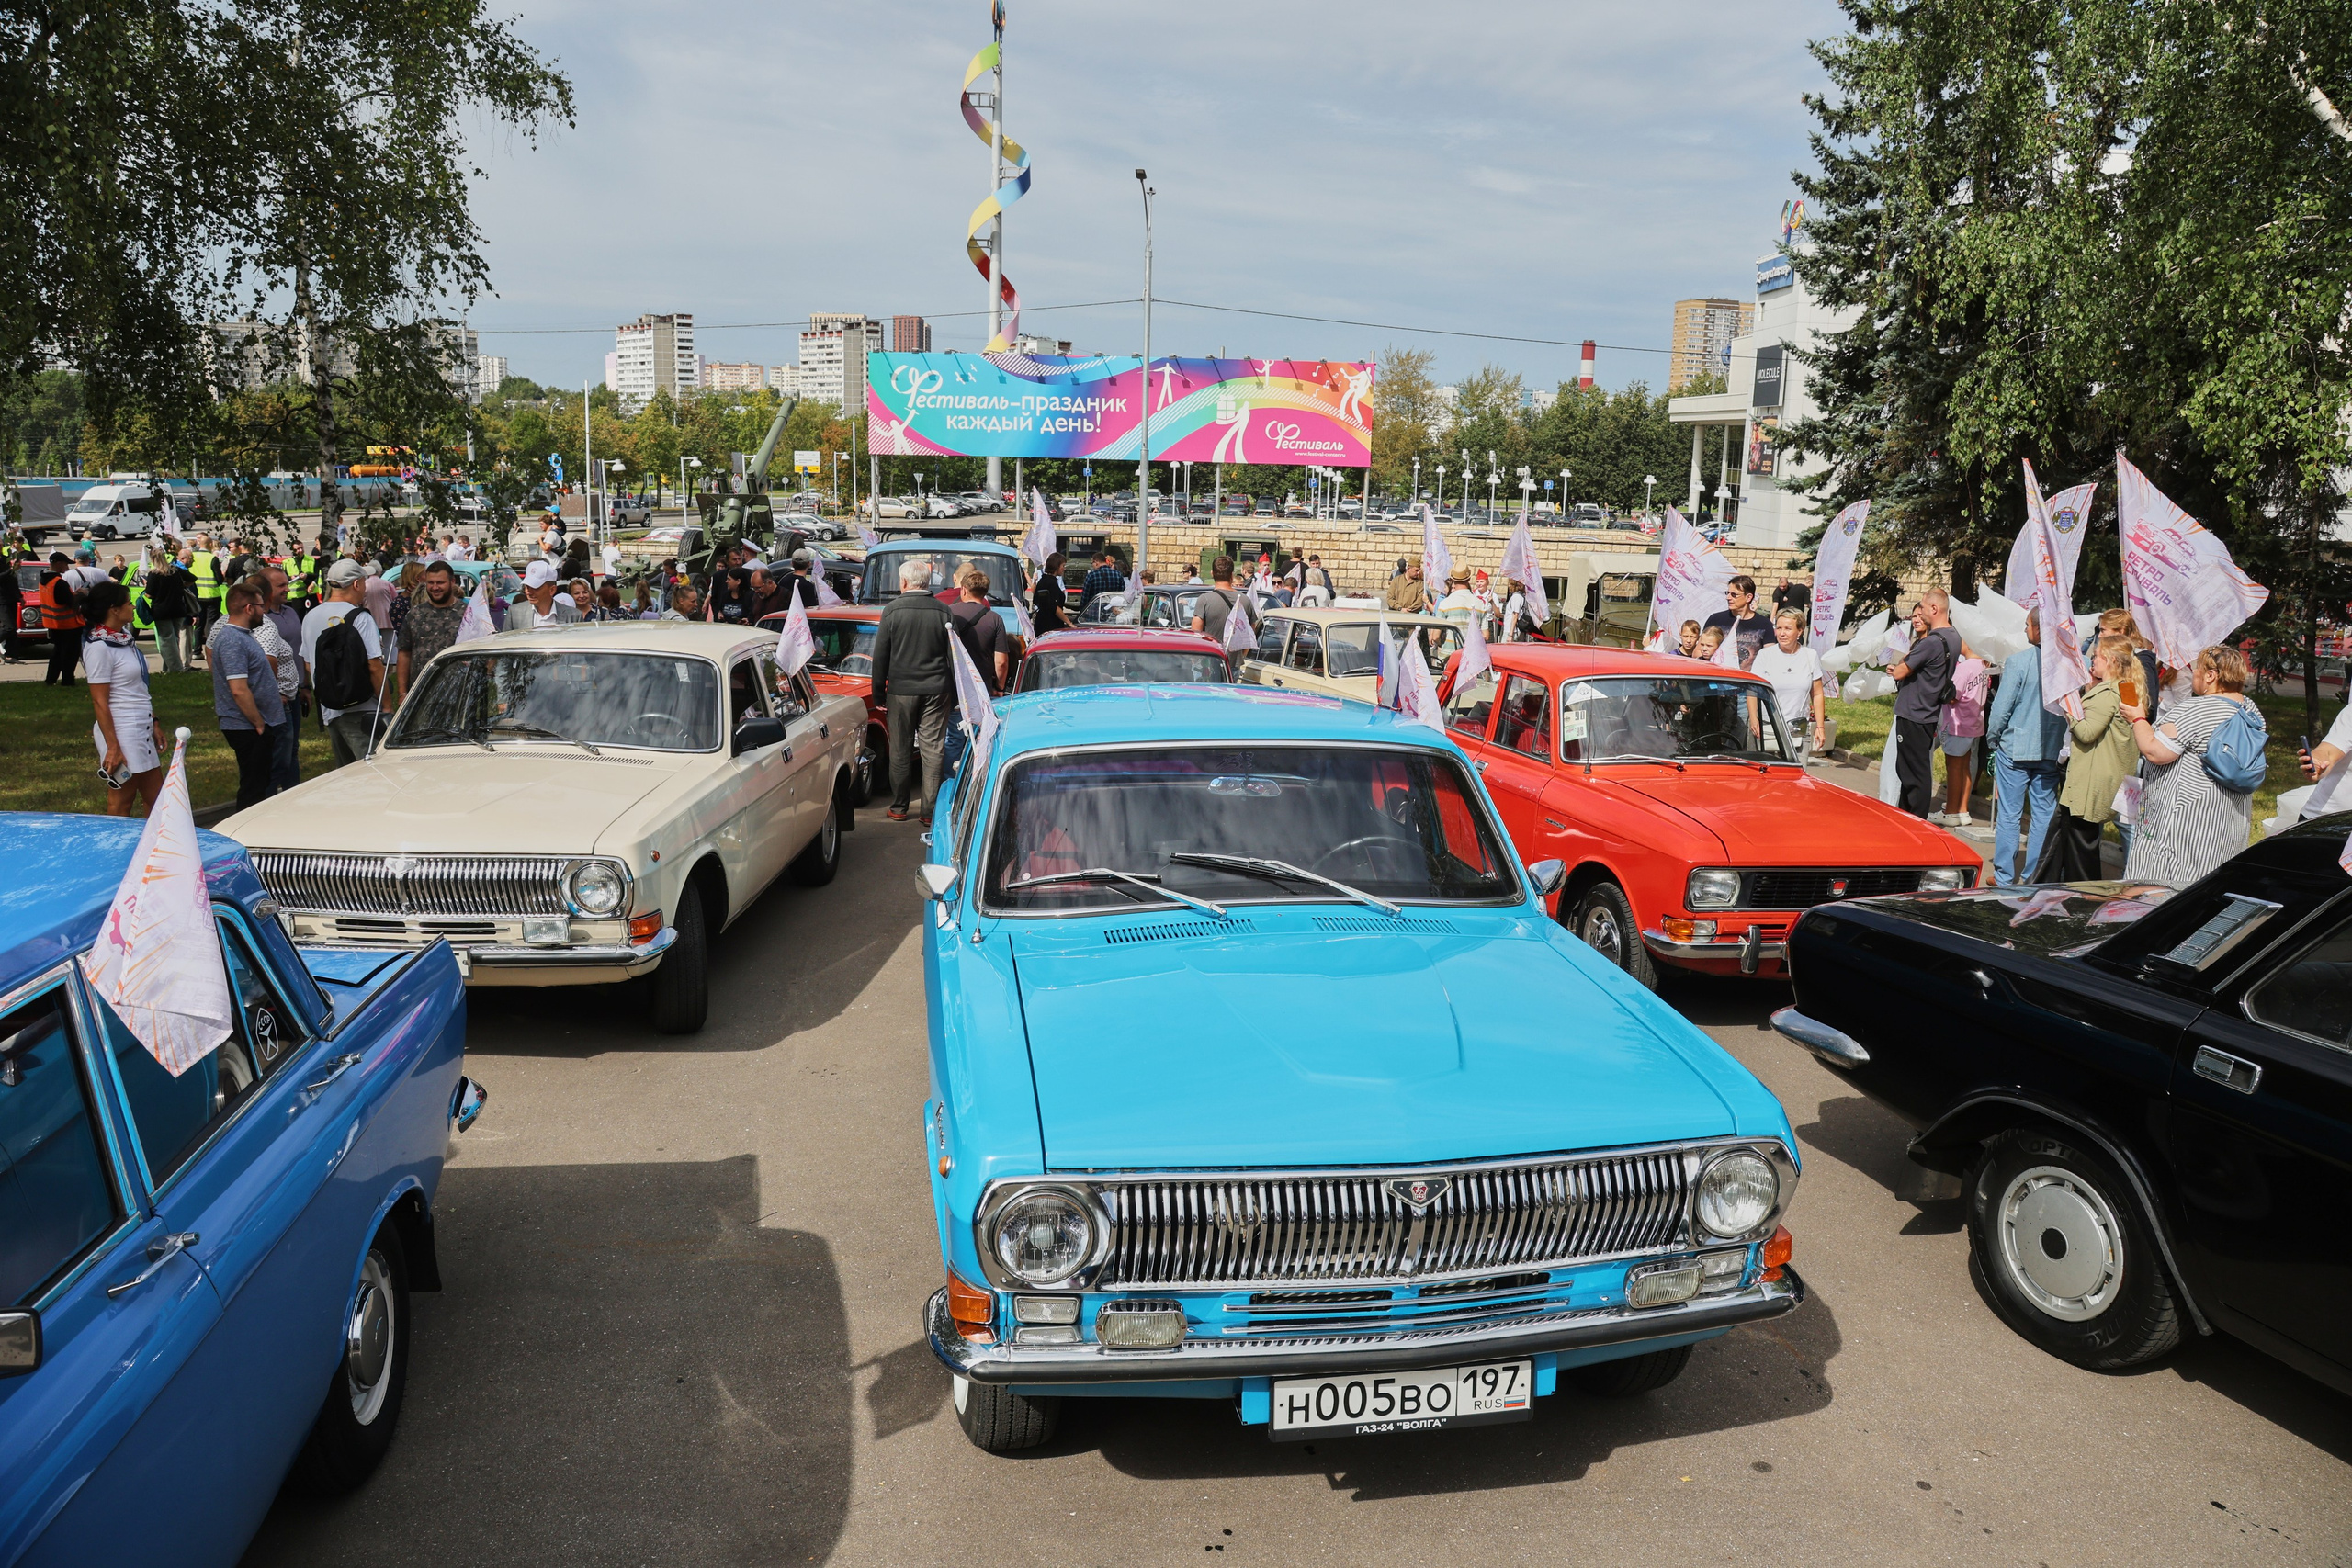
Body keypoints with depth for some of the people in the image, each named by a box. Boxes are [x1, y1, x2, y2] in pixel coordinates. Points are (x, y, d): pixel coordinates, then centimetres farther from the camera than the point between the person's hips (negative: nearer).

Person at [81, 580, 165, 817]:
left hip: (142, 729, 9)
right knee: (120, 806, 2)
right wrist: (113, 748, -18)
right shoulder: (99, 647, -15)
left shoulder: (125, 637, 10)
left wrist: (154, 724, 16)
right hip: (122, 732, -9)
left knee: (156, 800, 12)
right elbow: (100, 702, -16)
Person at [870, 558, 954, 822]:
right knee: (933, 751, 4)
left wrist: (879, 692, 6)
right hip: (935, 691, 1)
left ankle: (899, 807, 16)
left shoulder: (893, 610, -7)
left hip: (901, 691, -1)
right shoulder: (943, 611, -2)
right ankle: (930, 810, 5)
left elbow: (880, 656, -3)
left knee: (900, 751, 9)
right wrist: (951, 687, 13)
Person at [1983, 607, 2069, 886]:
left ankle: (2005, 877, 9)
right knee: (2044, 815, 12)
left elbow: (2001, 707, -12)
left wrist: (1993, 737, 4)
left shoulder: (2018, 661, -15)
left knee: (2009, 815, 4)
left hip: (2015, 749, -4)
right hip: (2052, 751, 4)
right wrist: (2062, 741, 15)